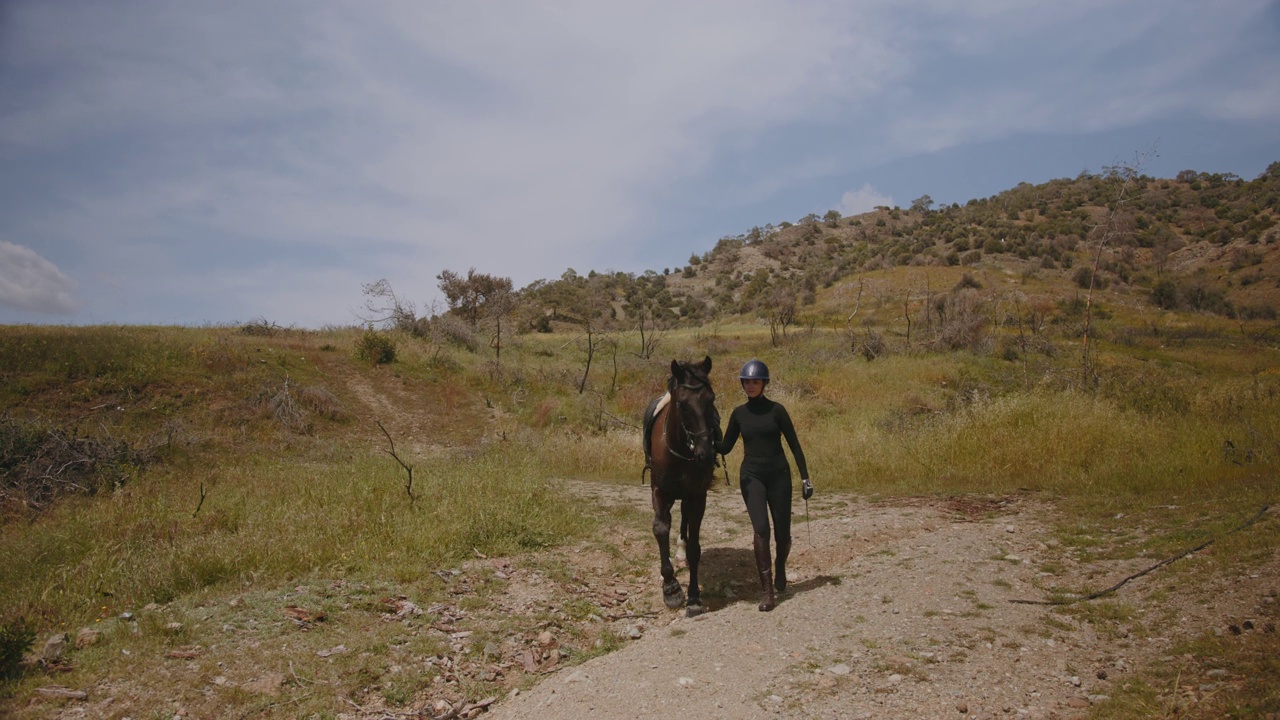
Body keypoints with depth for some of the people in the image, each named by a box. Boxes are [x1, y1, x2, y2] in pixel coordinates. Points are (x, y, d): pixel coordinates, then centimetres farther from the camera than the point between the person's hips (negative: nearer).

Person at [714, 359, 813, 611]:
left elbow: (794, 445, -1)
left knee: (782, 533, 5)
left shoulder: (776, 410, -2)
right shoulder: (739, 413, 5)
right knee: (761, 530, -15)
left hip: (779, 475, -1)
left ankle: (780, 567, 39)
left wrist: (805, 477, -5)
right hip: (751, 476, 1)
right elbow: (725, 447, 8)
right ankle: (766, 590, -8)